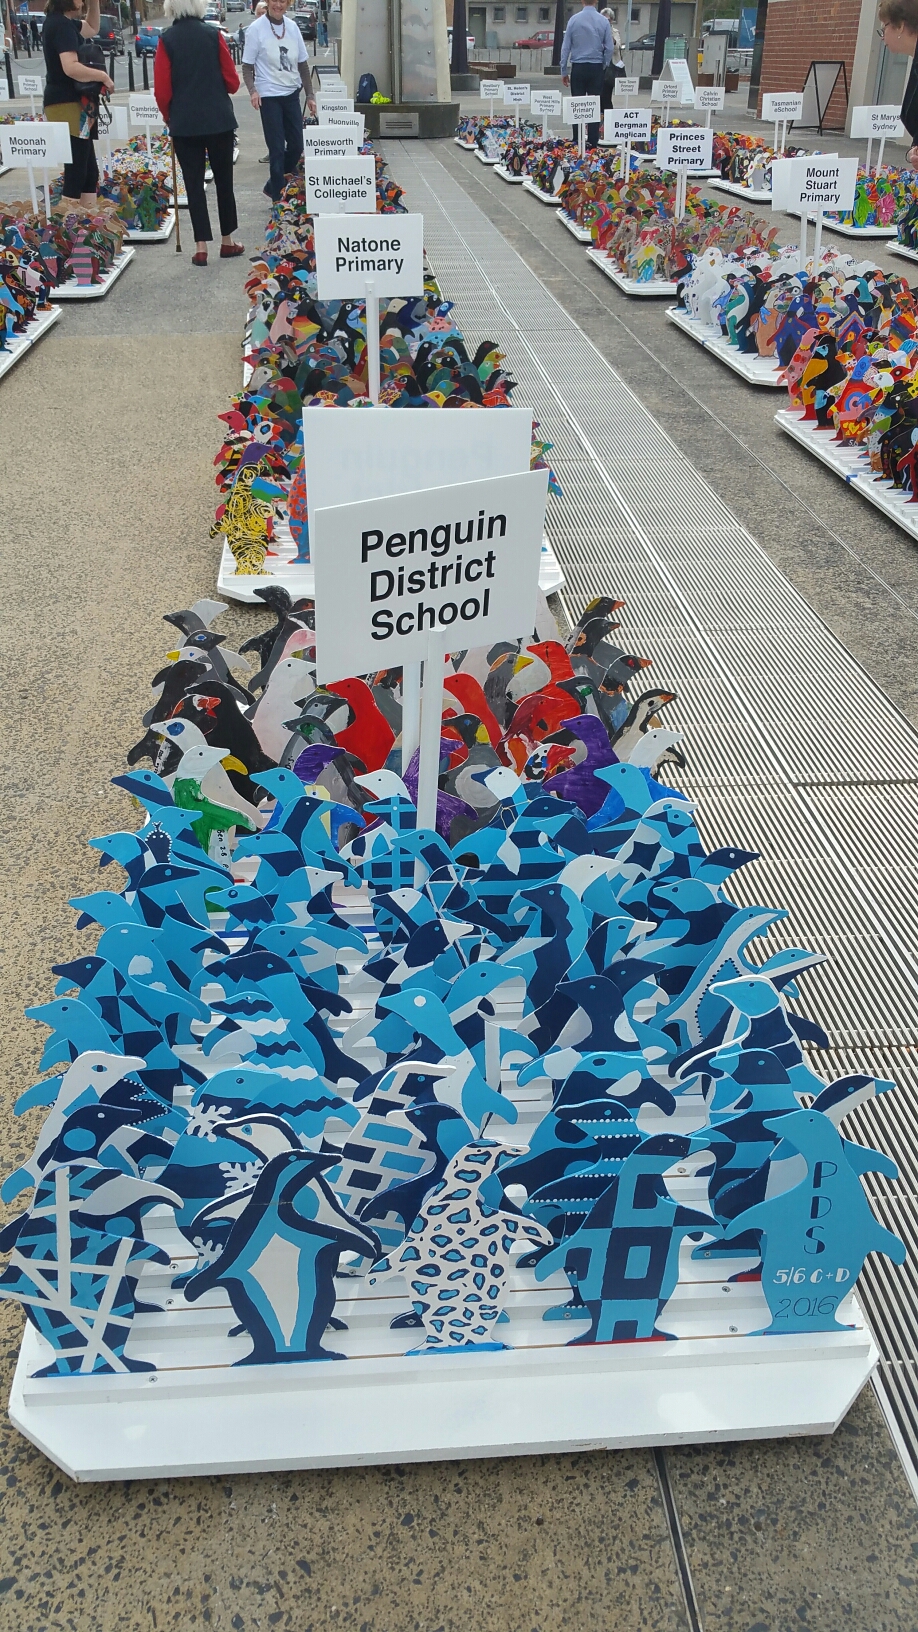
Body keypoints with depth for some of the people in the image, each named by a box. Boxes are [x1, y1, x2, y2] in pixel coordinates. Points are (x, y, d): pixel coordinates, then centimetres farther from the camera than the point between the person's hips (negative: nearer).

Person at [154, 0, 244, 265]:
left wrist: (169, 117, 13)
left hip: (184, 123, 0)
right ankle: (228, 241, 19)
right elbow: (232, 82, -2)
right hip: (219, 120, 0)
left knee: (194, 183, 5)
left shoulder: (166, 40, -4)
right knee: (224, 180, 12)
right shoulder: (214, 34, -4)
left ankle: (201, 247, 0)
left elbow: (161, 90, -5)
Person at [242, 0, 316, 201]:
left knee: (297, 145, 7)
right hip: (269, 96, -5)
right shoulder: (256, 29, -6)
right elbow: (247, 66, -5)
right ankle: (278, 197, 6)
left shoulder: (292, 27, 7)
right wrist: (252, 90, -21)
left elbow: (303, 65, 13)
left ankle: (274, 186, 27)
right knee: (277, 149, -4)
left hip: (291, 94, 5)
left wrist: (310, 95, 8)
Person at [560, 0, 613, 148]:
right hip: (596, 68, 0)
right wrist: (604, 65, 15)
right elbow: (610, 48, -1)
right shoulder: (603, 21, -3)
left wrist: (564, 71, 5)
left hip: (578, 68, 0)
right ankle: (592, 142, 2)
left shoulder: (574, 19, -3)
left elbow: (566, 47, -1)